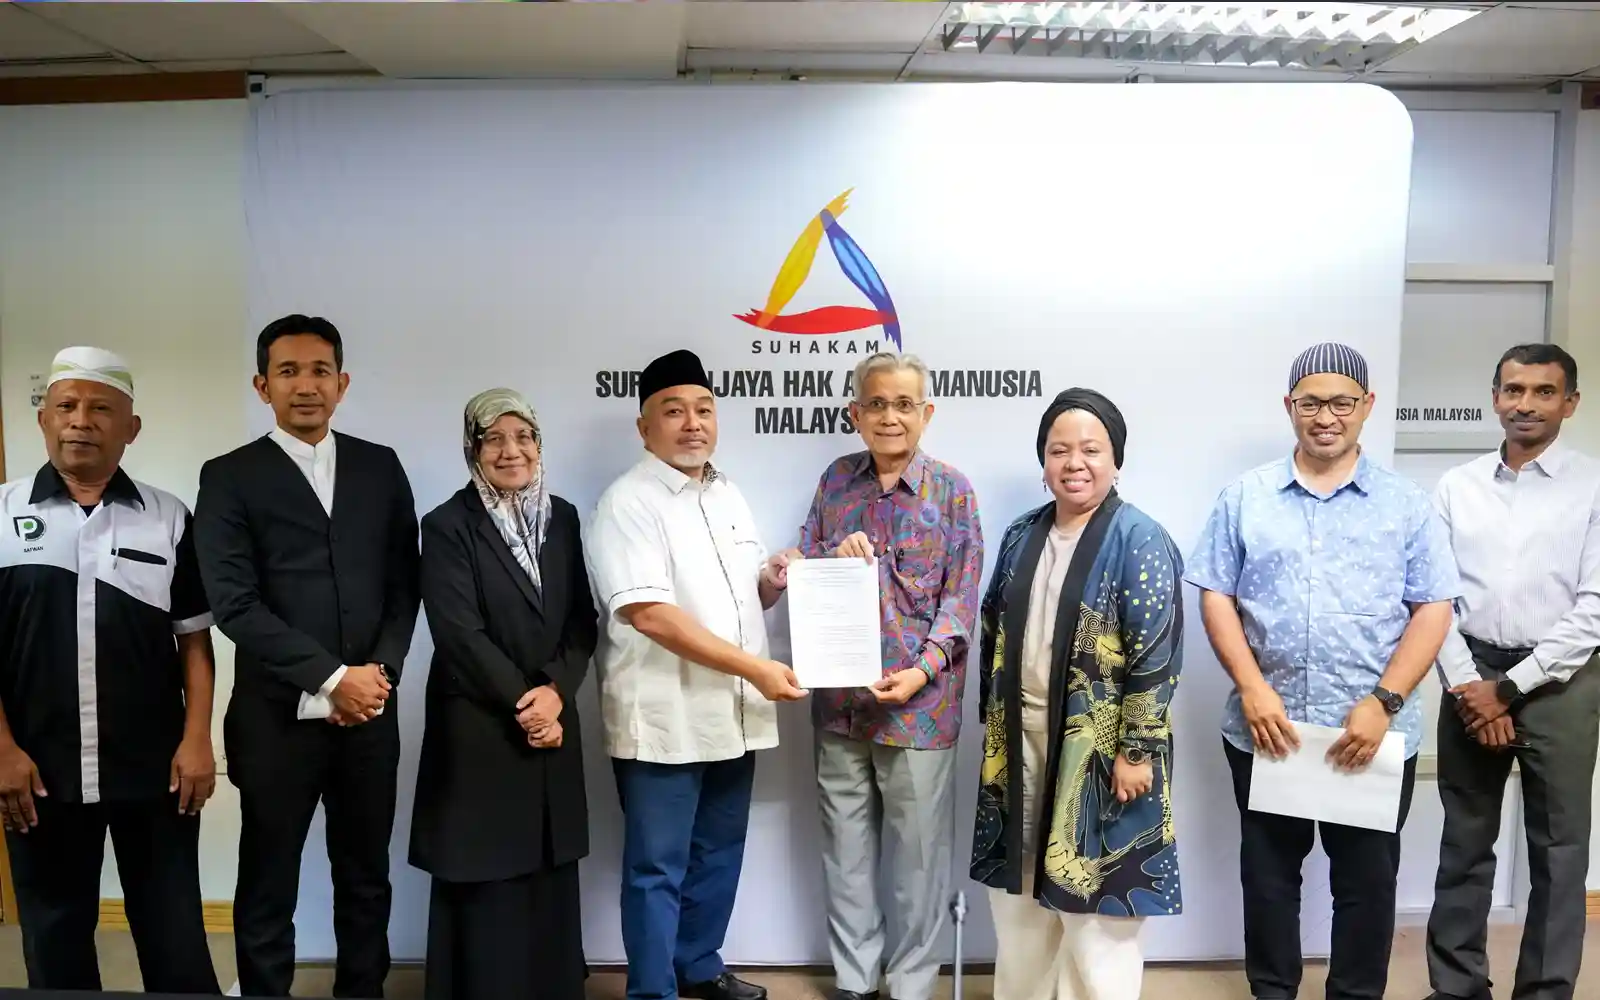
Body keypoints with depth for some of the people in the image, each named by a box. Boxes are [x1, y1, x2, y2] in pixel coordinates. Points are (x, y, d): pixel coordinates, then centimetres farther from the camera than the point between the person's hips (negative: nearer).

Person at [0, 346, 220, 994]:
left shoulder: (168, 519, 2)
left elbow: (195, 640, 3)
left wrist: (197, 740, -5)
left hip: (156, 768, 0)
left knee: (174, 936, 9)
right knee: (54, 938, 15)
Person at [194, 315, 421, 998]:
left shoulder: (380, 467, 7)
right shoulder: (229, 477, -3)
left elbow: (403, 582, 7)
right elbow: (235, 602, -11)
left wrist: (380, 671, -7)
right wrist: (332, 679, -15)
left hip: (370, 712, 3)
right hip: (277, 719, -3)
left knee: (366, 880, 15)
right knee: (268, 891, 10)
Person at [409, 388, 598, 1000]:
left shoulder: (562, 518, 9)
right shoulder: (449, 524, -6)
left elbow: (583, 621, 5)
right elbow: (459, 633, -12)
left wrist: (556, 691, -10)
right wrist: (523, 703, -12)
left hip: (552, 723, 4)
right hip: (480, 732, -4)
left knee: (551, 889, 9)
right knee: (486, 895, 3)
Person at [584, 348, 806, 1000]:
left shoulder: (728, 495, 12)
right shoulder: (627, 503, -12)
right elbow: (651, 614, -22)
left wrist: (774, 582, -3)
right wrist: (756, 668, -22)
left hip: (733, 715, 7)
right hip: (665, 720, -7)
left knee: (719, 854, 19)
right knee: (657, 869, 5)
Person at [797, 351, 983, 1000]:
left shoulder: (950, 488, -2)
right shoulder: (836, 480, 7)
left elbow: (962, 595, -6)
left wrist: (921, 671, -17)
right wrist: (837, 554, -12)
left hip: (918, 700, -3)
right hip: (840, 696, 3)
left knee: (919, 849, 8)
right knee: (845, 845, 14)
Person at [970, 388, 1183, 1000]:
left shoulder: (1138, 540, -11)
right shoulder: (1022, 536, 8)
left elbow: (1156, 653, -15)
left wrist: (1137, 750, -18)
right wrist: (993, 720, 13)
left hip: (1101, 746, -6)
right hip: (1022, 742, 6)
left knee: (1095, 904, 3)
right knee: (1020, 893, 17)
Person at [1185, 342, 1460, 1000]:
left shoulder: (1406, 504, 2)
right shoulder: (1245, 497, 3)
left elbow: (1434, 609, -1)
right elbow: (1215, 597, 1)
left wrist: (1383, 703, -12)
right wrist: (1252, 689, -11)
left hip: (1373, 735, 0)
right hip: (1265, 730, 1)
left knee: (1367, 882, 11)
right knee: (1268, 876, 13)